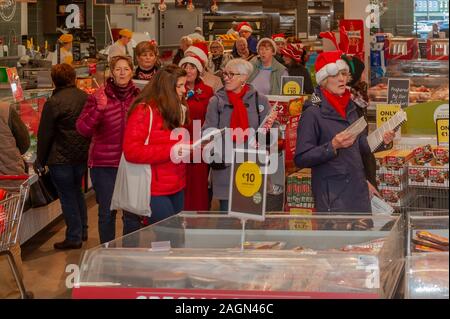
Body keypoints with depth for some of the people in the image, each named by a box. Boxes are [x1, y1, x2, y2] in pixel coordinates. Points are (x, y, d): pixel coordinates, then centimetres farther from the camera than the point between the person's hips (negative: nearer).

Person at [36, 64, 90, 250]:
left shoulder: (53, 103, -16)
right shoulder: (85, 98, 2)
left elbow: (44, 135, -11)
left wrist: (41, 160, -1)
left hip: (61, 159, -6)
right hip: (82, 156, 6)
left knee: (67, 197, 2)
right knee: (76, 192, 21)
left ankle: (74, 238, 7)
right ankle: (82, 231, 29)